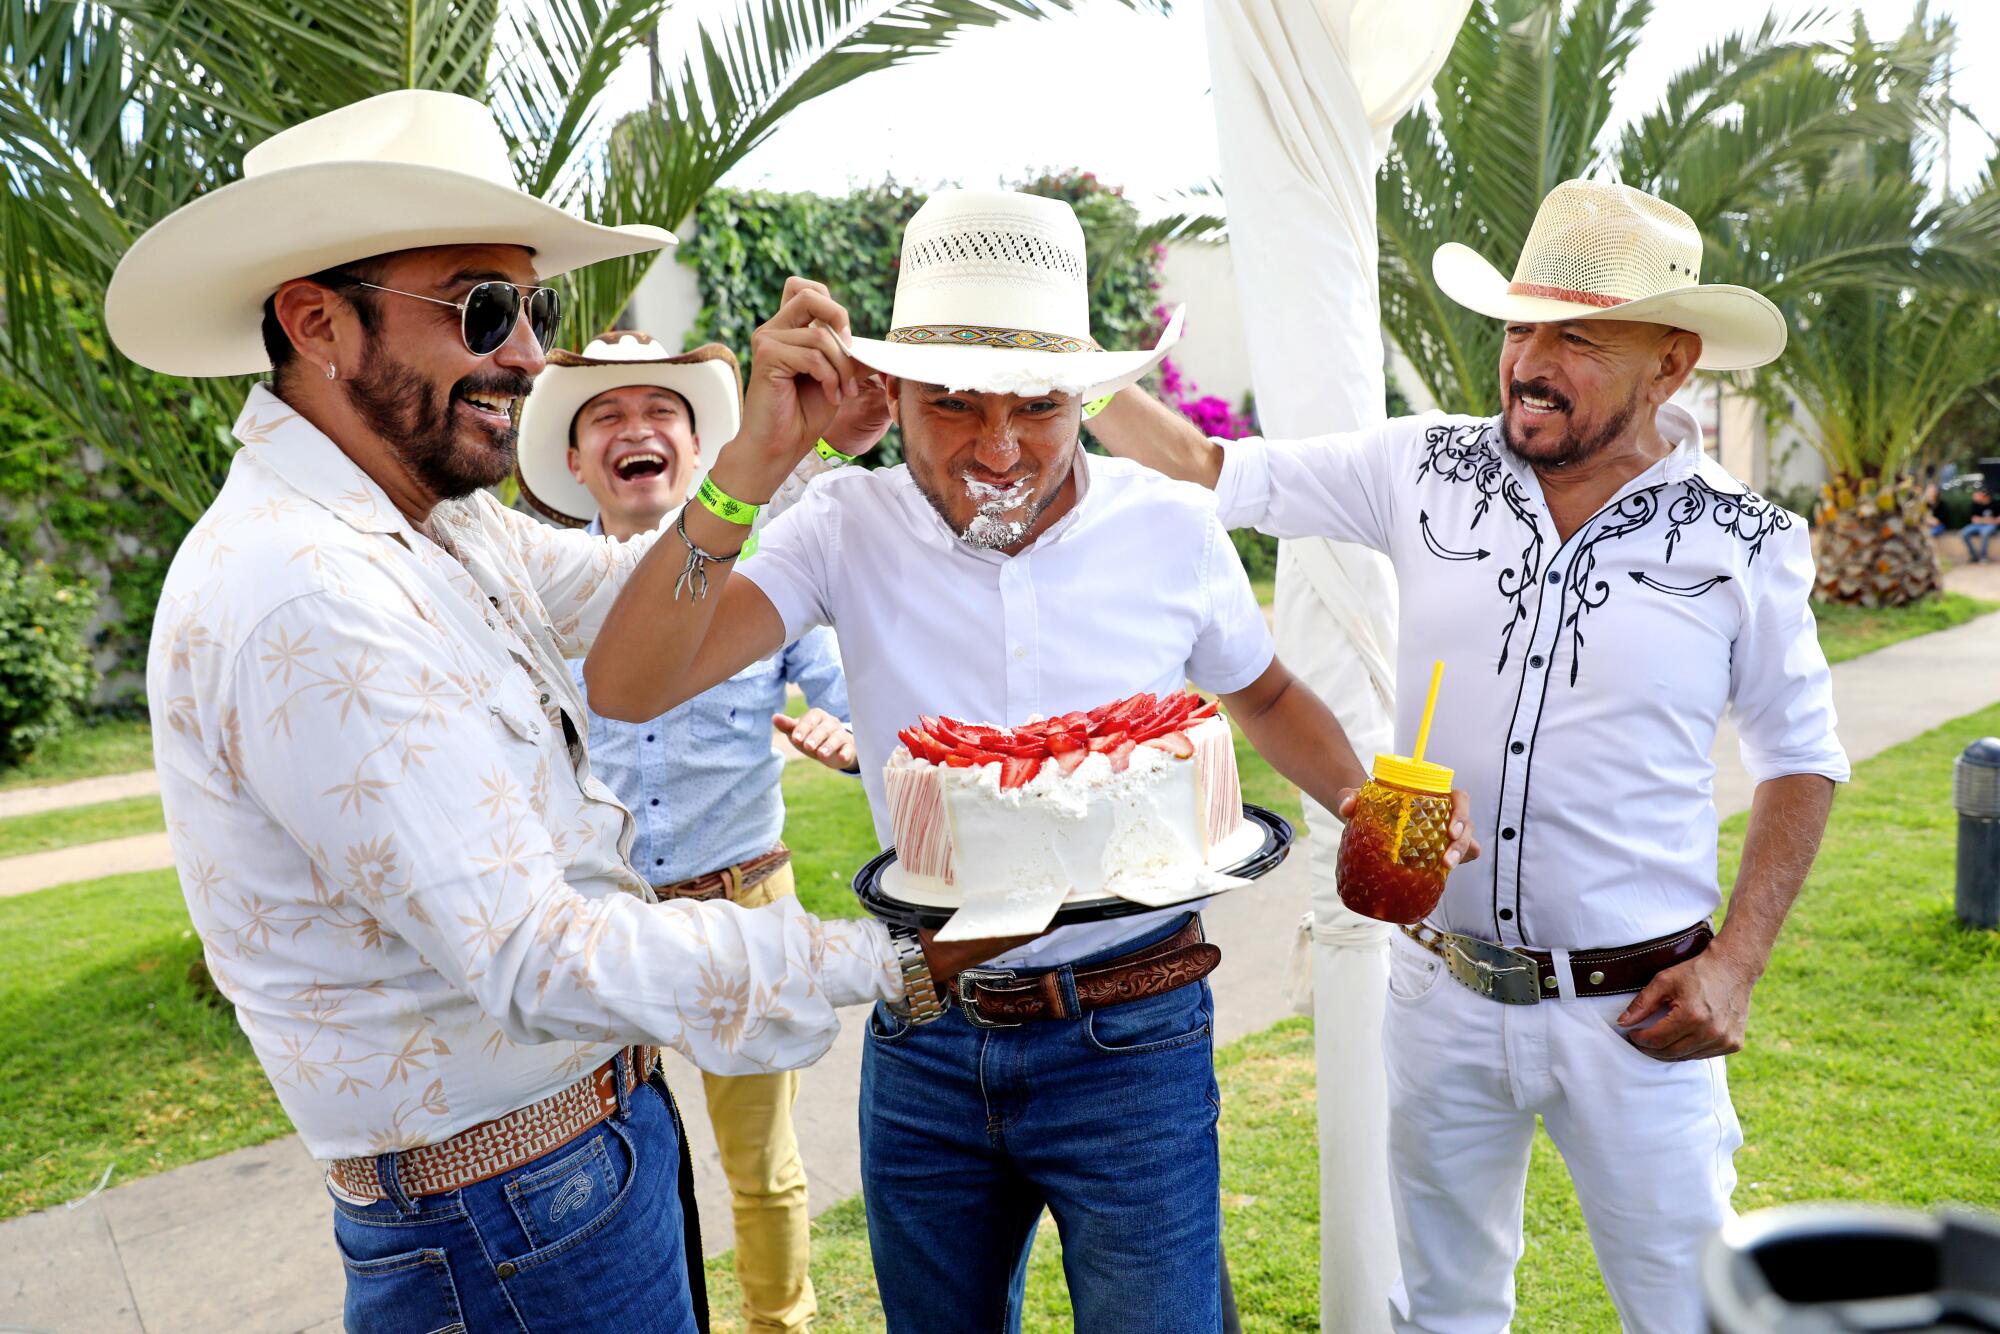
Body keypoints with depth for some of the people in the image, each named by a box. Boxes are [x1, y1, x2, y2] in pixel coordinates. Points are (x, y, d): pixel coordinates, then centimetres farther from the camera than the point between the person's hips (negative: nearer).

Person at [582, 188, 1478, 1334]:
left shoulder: (1173, 527, -7)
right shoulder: (851, 529, -9)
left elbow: (1264, 694, 12)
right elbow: (627, 688, -20)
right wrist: (756, 458, -28)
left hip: (1130, 1040, -1)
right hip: (920, 1045, 2)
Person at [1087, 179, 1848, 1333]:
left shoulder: (1745, 543, -6)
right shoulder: (1427, 471, -4)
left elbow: (1802, 757, 4)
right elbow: (1211, 468, -3)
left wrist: (1737, 962, -5)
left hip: (1636, 1015, -1)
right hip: (1442, 991, 2)